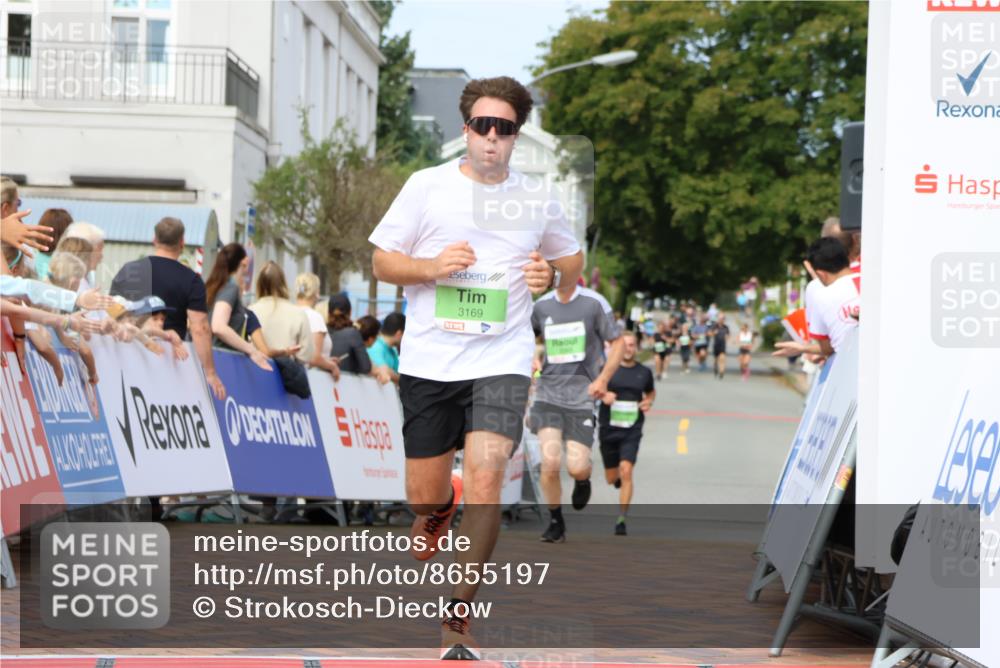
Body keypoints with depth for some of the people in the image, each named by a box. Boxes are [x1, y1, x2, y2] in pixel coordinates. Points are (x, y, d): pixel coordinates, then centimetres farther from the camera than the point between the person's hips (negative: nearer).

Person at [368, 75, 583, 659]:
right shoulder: (428, 186, 1)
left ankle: (459, 617, -3)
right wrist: (431, 267, -14)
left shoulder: (537, 199, 6)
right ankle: (442, 504, 47)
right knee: (424, 497, 6)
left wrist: (551, 274, -2)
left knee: (485, 483, -18)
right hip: (429, 362, 0)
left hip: (501, 361, 0)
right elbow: (382, 261, 5)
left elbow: (573, 261, 21)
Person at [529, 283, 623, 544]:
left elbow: (617, 342, 3)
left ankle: (583, 480, 30)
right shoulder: (541, 306, 5)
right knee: (550, 461, -14)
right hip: (548, 392, 2)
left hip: (582, 395, -2)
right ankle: (555, 521, 7)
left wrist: (603, 379, -9)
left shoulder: (594, 303, -3)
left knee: (576, 467, -10)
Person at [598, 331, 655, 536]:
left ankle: (621, 519, -12)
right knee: (611, 478, 12)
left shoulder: (644, 372, 5)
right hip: (608, 429, 1)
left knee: (626, 471, -18)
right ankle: (619, 476, 51)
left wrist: (649, 402, 1)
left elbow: (651, 392, 23)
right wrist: (603, 395, -16)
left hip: (632, 431, -1)